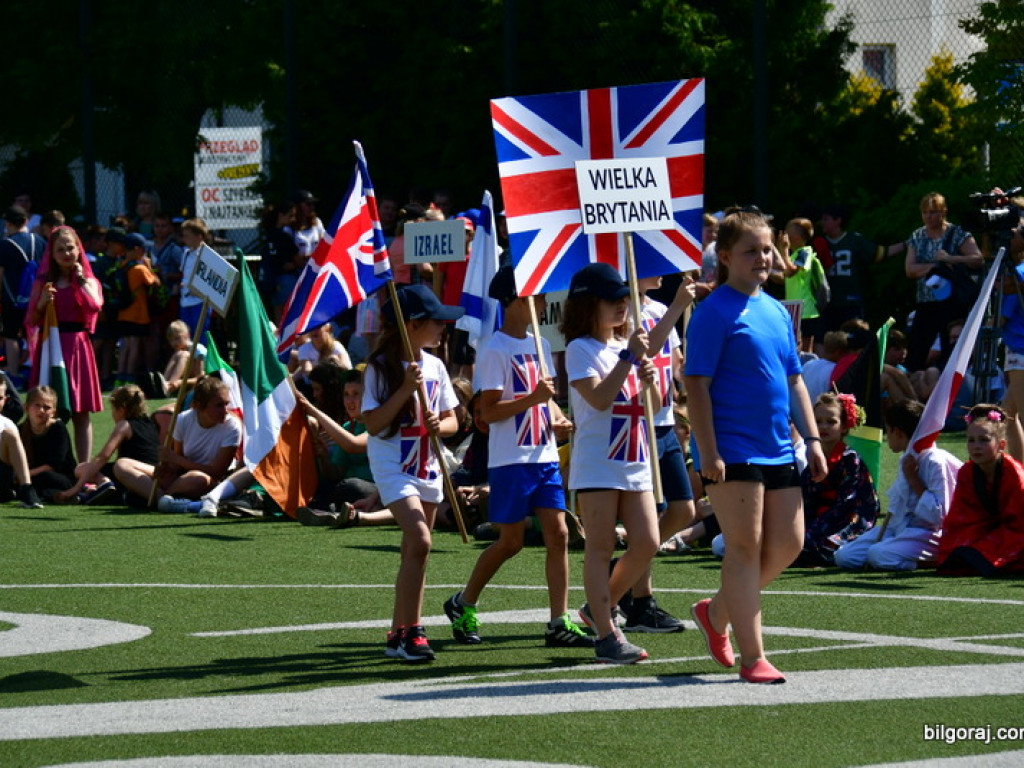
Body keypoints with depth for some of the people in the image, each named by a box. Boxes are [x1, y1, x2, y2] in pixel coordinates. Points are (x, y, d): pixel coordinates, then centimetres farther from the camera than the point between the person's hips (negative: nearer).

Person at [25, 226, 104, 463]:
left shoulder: (88, 281, 8)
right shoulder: (43, 282, 9)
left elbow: (95, 306, -14)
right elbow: (32, 321, 5)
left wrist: (81, 279, -6)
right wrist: (43, 302, -11)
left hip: (78, 346, 0)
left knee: (81, 413, 2)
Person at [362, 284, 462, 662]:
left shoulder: (434, 366, 8)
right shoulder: (381, 367, -10)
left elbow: (451, 420, 12)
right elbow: (373, 423, -15)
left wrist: (439, 426, -11)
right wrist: (405, 390, -23)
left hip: (428, 467, 7)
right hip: (393, 465, -7)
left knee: (414, 551, 9)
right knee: (419, 540, -22)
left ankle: (398, 635, 18)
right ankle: (411, 630, -17)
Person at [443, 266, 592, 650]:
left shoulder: (540, 345, 14)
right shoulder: (496, 350, -10)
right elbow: (488, 411, -13)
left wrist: (558, 419, 3)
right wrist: (532, 399, -24)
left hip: (545, 456, 7)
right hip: (510, 460, -7)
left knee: (558, 534, -2)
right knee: (511, 542, 1)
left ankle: (559, 622, -1)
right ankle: (462, 604, 21)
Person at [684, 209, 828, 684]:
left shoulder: (777, 312, 14)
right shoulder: (715, 313, -9)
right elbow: (696, 383, -13)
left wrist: (812, 439, 14)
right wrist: (708, 452, -18)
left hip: (778, 451, 8)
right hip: (731, 452, -8)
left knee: (788, 544, 8)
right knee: (746, 547, -6)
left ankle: (717, 613, 26)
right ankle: (752, 658, -3)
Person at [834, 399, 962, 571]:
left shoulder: (936, 462, -17)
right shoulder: (907, 460, 12)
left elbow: (938, 515, -22)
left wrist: (913, 479, -18)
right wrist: (880, 535, 7)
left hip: (927, 533, -8)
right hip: (899, 528, 8)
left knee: (878, 555, -34)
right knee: (844, 556, -5)